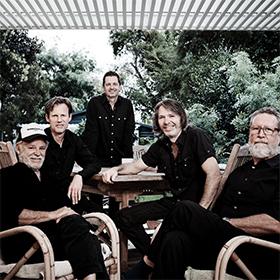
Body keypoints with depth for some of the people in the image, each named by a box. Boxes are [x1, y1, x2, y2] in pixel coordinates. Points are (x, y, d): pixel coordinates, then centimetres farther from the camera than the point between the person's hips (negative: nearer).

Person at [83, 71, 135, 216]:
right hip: (99, 159, -2)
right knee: (95, 196, 2)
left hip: (119, 160, 2)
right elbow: (91, 132, -9)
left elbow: (128, 133, 1)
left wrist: (128, 159, -7)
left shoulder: (127, 105, 5)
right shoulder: (94, 103, -2)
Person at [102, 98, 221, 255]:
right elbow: (137, 166, 20)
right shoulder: (160, 147, 7)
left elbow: (214, 175, -20)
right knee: (123, 217, 1)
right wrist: (116, 169, -1)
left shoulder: (196, 136, -12)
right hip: (174, 202, 7)